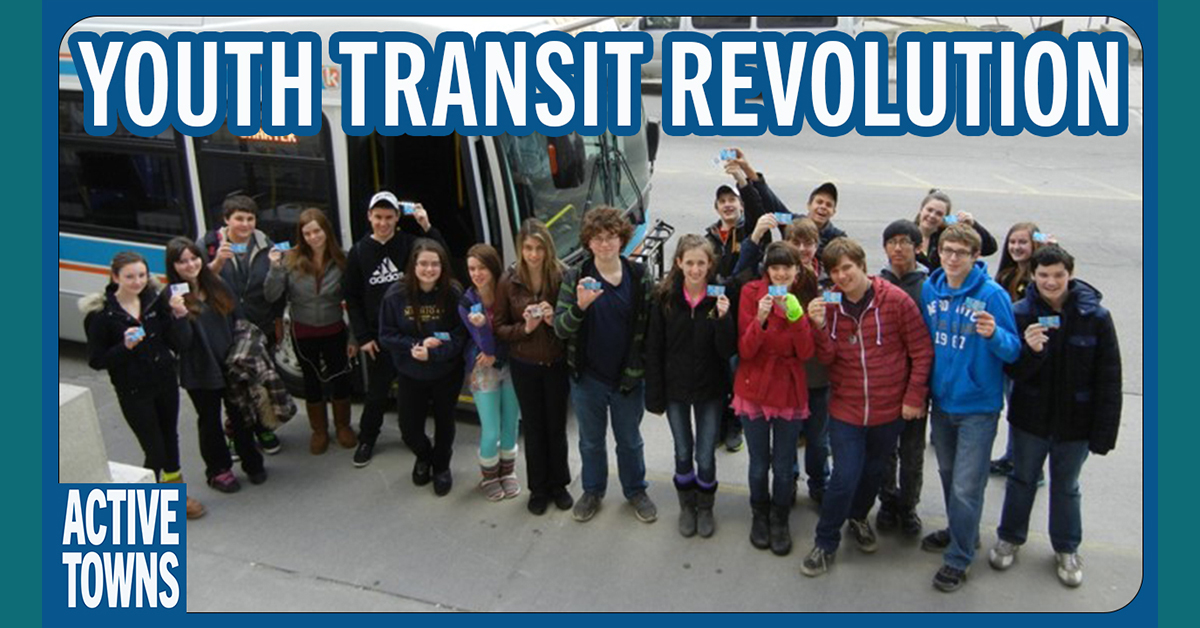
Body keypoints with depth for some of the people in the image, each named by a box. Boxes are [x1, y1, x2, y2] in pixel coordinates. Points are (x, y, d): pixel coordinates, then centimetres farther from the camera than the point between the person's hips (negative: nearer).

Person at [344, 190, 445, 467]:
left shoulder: (410, 244, -2)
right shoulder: (359, 252, 2)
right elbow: (352, 298, 4)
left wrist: (428, 227, -26)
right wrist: (362, 336, -1)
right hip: (378, 335, 1)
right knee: (377, 393, 9)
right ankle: (367, 440, 27)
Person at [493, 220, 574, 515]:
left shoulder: (562, 277, -12)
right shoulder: (509, 282, -8)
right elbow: (499, 327, -3)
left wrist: (555, 320, -24)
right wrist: (524, 328, -21)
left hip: (557, 365, -1)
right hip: (524, 366, 1)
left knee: (556, 427, 12)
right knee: (533, 429, 13)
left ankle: (558, 485, 32)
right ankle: (538, 489, 29)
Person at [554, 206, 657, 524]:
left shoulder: (639, 276, -7)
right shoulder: (575, 278, -9)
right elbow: (560, 329, -13)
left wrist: (649, 368, -8)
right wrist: (580, 306, -33)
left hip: (628, 377, 0)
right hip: (587, 377, 0)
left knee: (630, 440, 19)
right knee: (591, 440, 19)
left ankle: (636, 491, 39)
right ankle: (592, 491, 40)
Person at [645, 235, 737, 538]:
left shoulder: (719, 298, -12)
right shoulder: (666, 297, -10)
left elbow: (728, 351, -14)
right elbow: (654, 348, -6)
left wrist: (723, 317, -30)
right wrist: (655, 395, -5)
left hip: (710, 389, -1)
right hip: (675, 388, 1)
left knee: (705, 456, 9)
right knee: (683, 453, 15)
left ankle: (705, 507, 34)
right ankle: (687, 506, 37)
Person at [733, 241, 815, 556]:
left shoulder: (803, 299, -3)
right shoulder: (752, 293, -10)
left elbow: (806, 353, -10)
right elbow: (745, 350, -14)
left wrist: (796, 315, -25)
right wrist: (760, 319, -31)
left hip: (790, 391, 1)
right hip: (754, 389, -1)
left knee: (784, 466, 9)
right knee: (759, 463, 11)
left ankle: (780, 520, 32)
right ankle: (759, 516, 36)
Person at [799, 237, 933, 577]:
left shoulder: (896, 300, -12)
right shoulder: (828, 304, -4)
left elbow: (922, 351, -5)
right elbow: (826, 357, -7)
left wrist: (914, 397, -6)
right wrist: (820, 325, -23)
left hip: (889, 410, 0)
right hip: (845, 409, 0)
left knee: (873, 471, 18)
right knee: (845, 476, -5)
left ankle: (858, 517, 45)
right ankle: (825, 543, 12)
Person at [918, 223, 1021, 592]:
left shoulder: (992, 295, -16)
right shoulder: (929, 289, -2)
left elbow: (1013, 351, -14)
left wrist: (995, 335, -34)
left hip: (978, 406, -5)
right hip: (941, 400, 5)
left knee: (966, 487, 0)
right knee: (948, 475, 21)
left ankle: (958, 558, 17)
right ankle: (959, 532, 43)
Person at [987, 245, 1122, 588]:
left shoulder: (1095, 317, -12)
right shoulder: (1021, 313, -11)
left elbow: (1109, 380, -7)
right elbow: (1012, 371, -11)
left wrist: (1104, 431, -8)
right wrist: (1030, 351, -33)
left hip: (1075, 421, 0)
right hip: (1030, 418, 1)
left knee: (1066, 486, 18)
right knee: (1022, 479, 19)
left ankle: (1066, 550, 37)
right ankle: (1010, 538, 39)